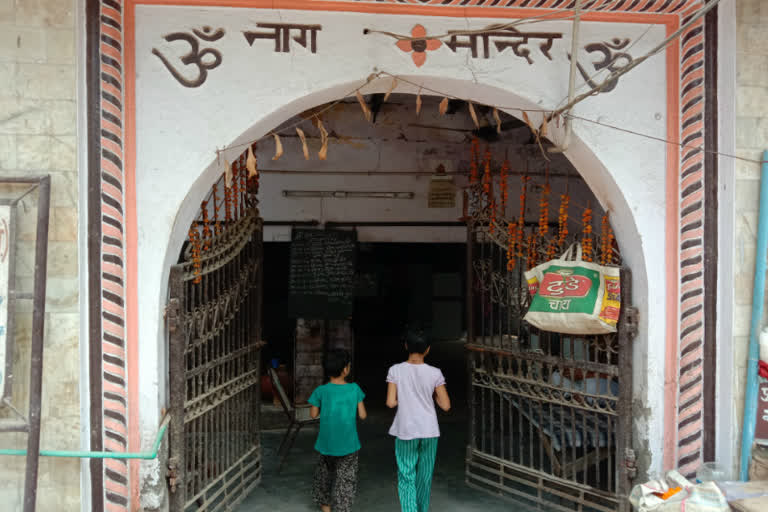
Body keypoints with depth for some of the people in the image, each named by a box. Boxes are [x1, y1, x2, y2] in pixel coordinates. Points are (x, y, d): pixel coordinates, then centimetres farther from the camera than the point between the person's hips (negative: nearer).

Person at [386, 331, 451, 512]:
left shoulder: (395, 370, -7)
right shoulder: (435, 373, -6)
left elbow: (390, 402, -11)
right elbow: (445, 405, -6)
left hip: (405, 431, -1)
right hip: (429, 431, 1)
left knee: (406, 477, 6)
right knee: (425, 477, 16)